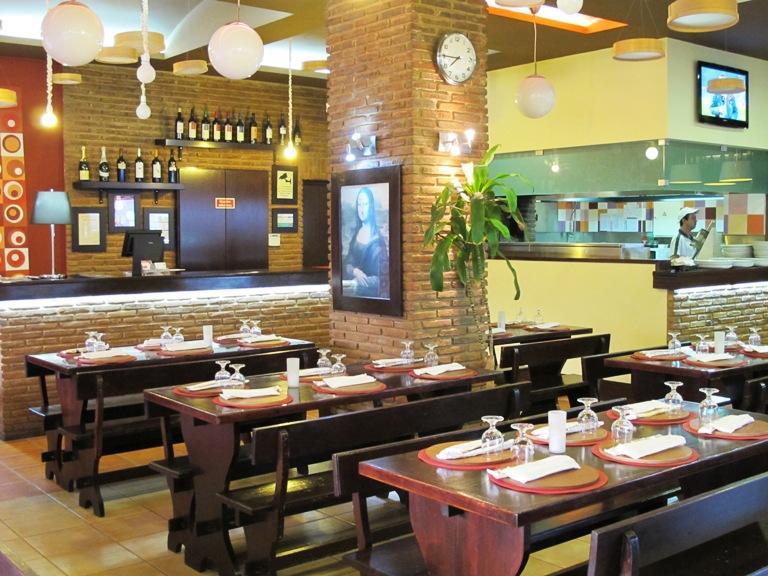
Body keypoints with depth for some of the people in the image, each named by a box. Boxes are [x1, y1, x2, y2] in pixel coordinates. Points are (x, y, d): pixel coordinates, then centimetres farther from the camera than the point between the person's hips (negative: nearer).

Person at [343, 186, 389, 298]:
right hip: (356, 280, 5)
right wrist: (355, 271, -12)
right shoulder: (355, 233, 12)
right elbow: (347, 263, 10)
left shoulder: (377, 236, -7)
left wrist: (357, 283, -19)